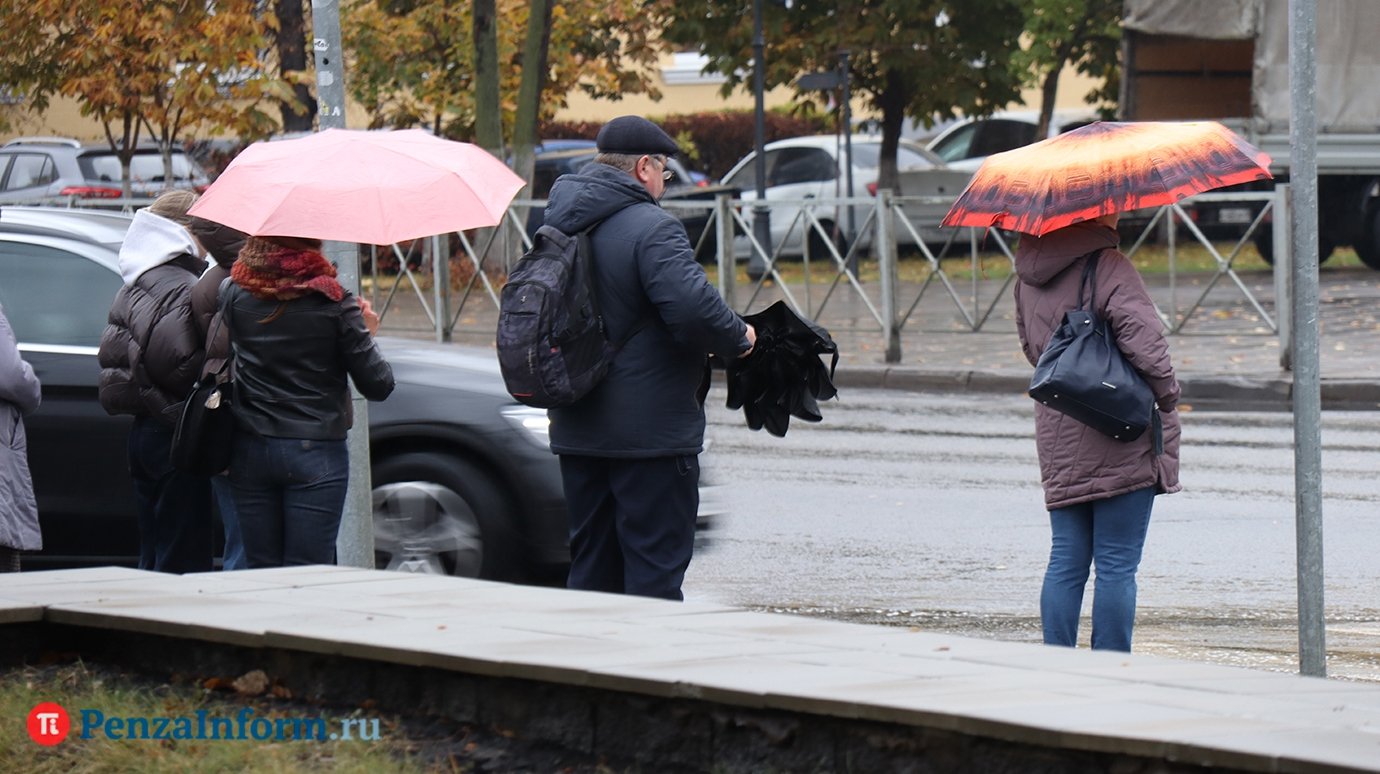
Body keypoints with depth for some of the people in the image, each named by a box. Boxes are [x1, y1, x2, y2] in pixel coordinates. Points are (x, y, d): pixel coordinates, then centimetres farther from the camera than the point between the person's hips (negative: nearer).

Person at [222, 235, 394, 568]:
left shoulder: (234, 296, -2)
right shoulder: (335, 304, -10)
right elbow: (378, 386, -7)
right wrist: (367, 334, 12)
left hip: (249, 453, 3)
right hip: (315, 453, -3)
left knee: (260, 570, 10)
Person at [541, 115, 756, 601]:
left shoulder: (562, 225, 12)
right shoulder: (651, 228, -15)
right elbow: (693, 307, -27)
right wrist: (738, 338, -8)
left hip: (578, 432, 8)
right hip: (649, 429, -8)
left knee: (591, 565, 14)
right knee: (655, 567, -3)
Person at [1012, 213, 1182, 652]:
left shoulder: (1029, 277, 8)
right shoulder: (1108, 269, -14)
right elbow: (1144, 340, -21)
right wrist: (1167, 395, -7)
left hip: (1057, 443, 7)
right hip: (1120, 443, -6)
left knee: (1066, 561, 11)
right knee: (1116, 565, -2)